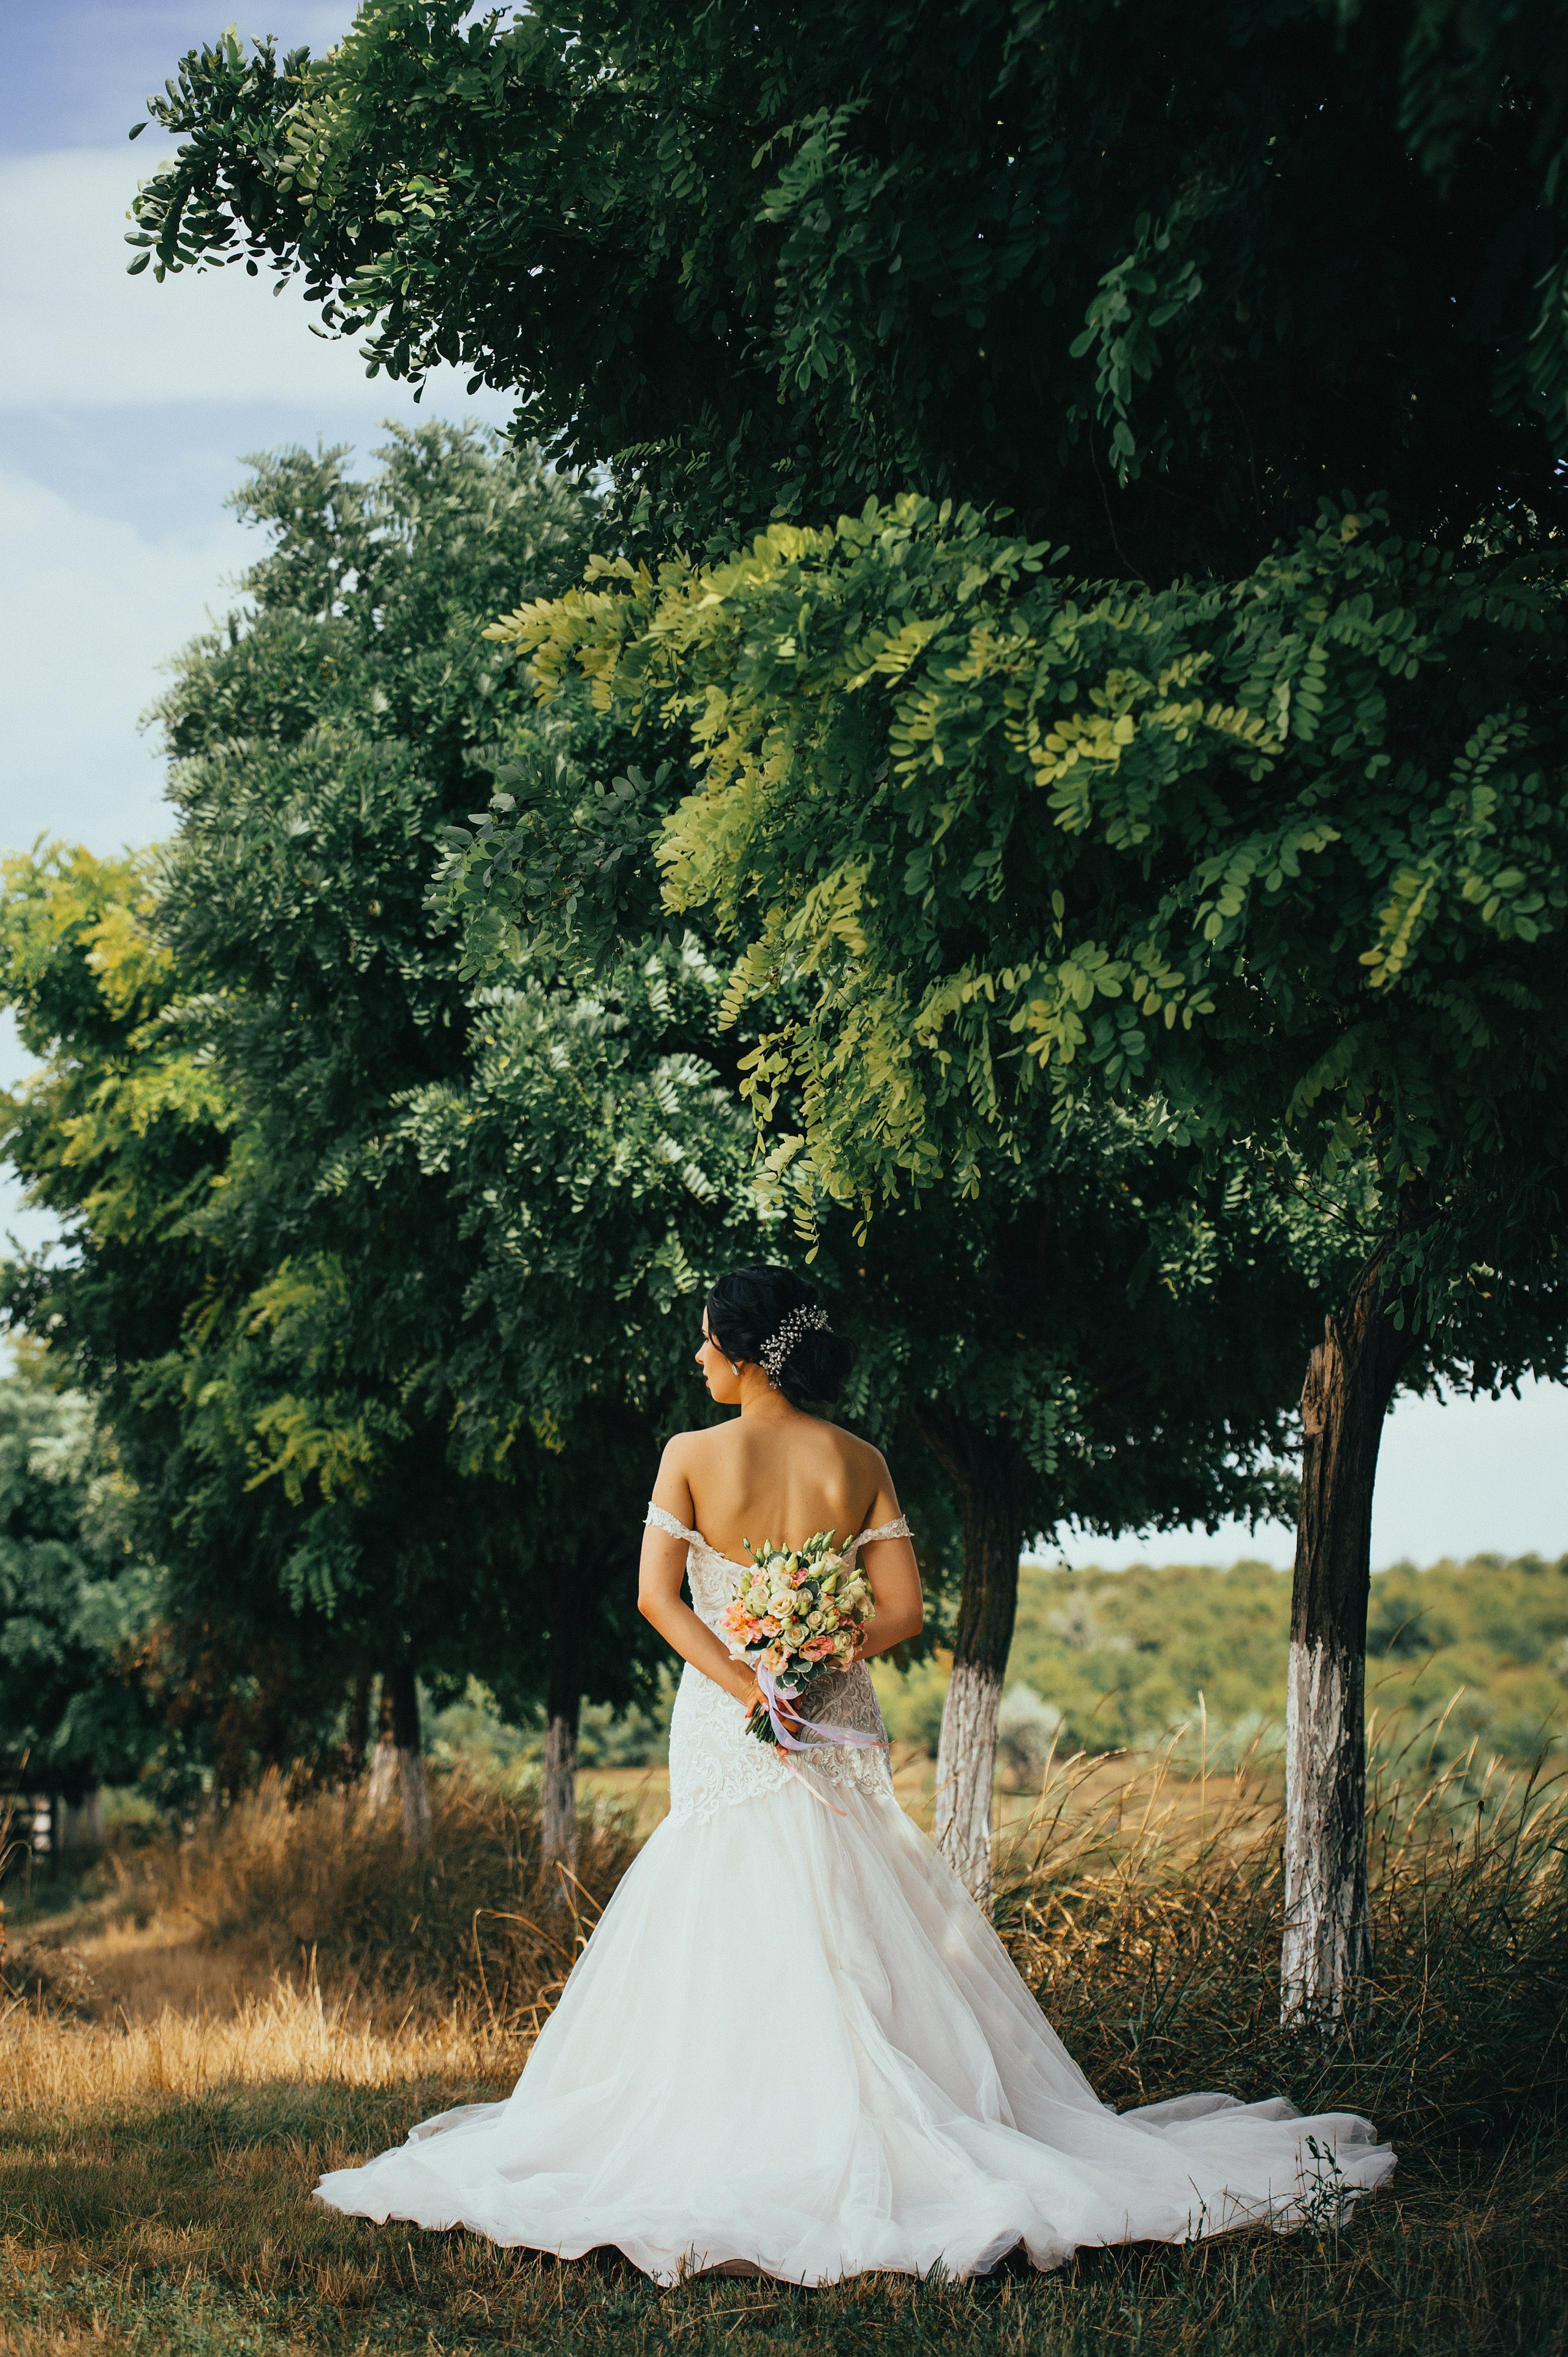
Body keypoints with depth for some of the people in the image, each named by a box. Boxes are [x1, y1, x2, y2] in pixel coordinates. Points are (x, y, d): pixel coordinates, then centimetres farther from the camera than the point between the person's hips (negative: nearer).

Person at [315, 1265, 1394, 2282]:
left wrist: (748, 1685, -16)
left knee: (721, 1945, 4)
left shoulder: (692, 1455, -6)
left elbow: (657, 1594, -14)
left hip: (725, 1733, -2)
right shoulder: (859, 1462, 0)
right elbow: (904, 1610, -5)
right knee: (854, 1947, 7)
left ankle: (742, 2150, 6)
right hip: (838, 1728, 2)